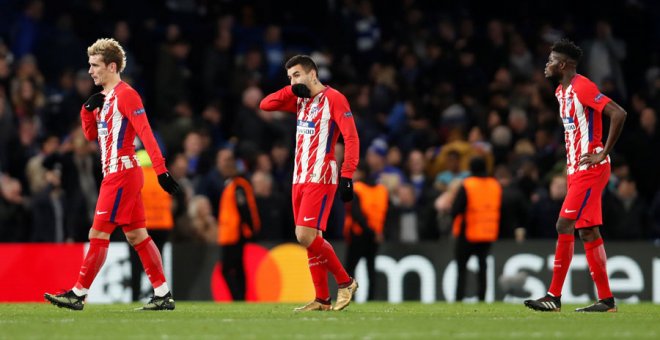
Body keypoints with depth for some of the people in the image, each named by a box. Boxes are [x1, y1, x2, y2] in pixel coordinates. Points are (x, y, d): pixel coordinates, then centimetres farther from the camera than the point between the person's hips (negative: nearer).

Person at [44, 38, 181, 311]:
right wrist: (88, 110, 3)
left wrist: (161, 170, -24)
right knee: (137, 235, 8)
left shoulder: (126, 95, -13)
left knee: (98, 235, -7)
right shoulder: (105, 97, 16)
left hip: (121, 173, -10)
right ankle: (163, 295, 9)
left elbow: (145, 133, -19)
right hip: (115, 174, 10)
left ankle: (78, 295, -4)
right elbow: (91, 135, 22)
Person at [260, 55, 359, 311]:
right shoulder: (300, 100, 15)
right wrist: (292, 91, 2)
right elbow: (265, 105, 17)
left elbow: (351, 138, -14)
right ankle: (322, 299, 10)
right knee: (310, 238, 6)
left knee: (305, 236, -17)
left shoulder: (333, 99, -8)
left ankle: (345, 282, -4)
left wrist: (347, 176, -20)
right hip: (300, 179, 8)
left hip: (320, 179, -8)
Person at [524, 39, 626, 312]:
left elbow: (618, 114, -23)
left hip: (589, 169, -10)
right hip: (575, 169, 10)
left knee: (565, 226, -12)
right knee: (588, 231, 7)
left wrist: (603, 154, -19)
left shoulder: (582, 87, -15)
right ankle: (606, 299, 8)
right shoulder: (561, 92, 15)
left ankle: (554, 297, -11)